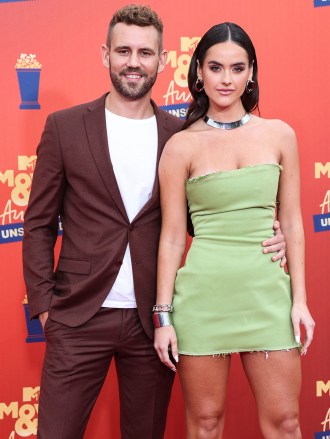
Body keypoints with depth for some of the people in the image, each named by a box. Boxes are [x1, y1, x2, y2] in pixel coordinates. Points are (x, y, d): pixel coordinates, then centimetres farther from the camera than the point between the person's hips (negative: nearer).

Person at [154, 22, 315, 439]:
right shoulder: (181, 145, -2)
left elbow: (291, 222, 7)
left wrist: (299, 299, 3)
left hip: (267, 291, 2)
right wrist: (163, 316, -2)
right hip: (203, 294, -2)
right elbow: (172, 236, -1)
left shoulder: (279, 134, 5)